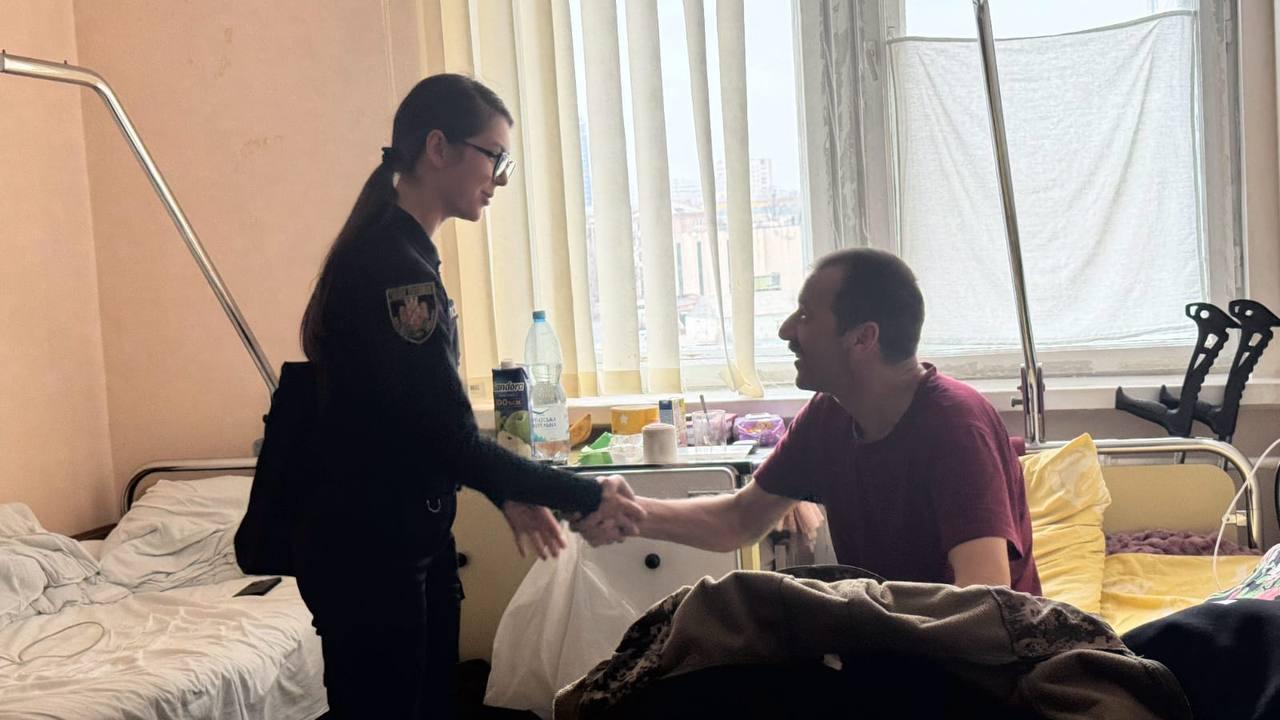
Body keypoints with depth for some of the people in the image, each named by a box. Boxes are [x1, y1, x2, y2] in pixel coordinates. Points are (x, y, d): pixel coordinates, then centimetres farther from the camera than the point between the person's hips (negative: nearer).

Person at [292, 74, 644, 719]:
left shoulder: (399, 255, 10)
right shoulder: (390, 267, -22)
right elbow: (450, 438, -23)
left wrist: (508, 494, 8)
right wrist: (588, 495, -14)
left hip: (407, 537, 10)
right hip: (365, 549, -10)